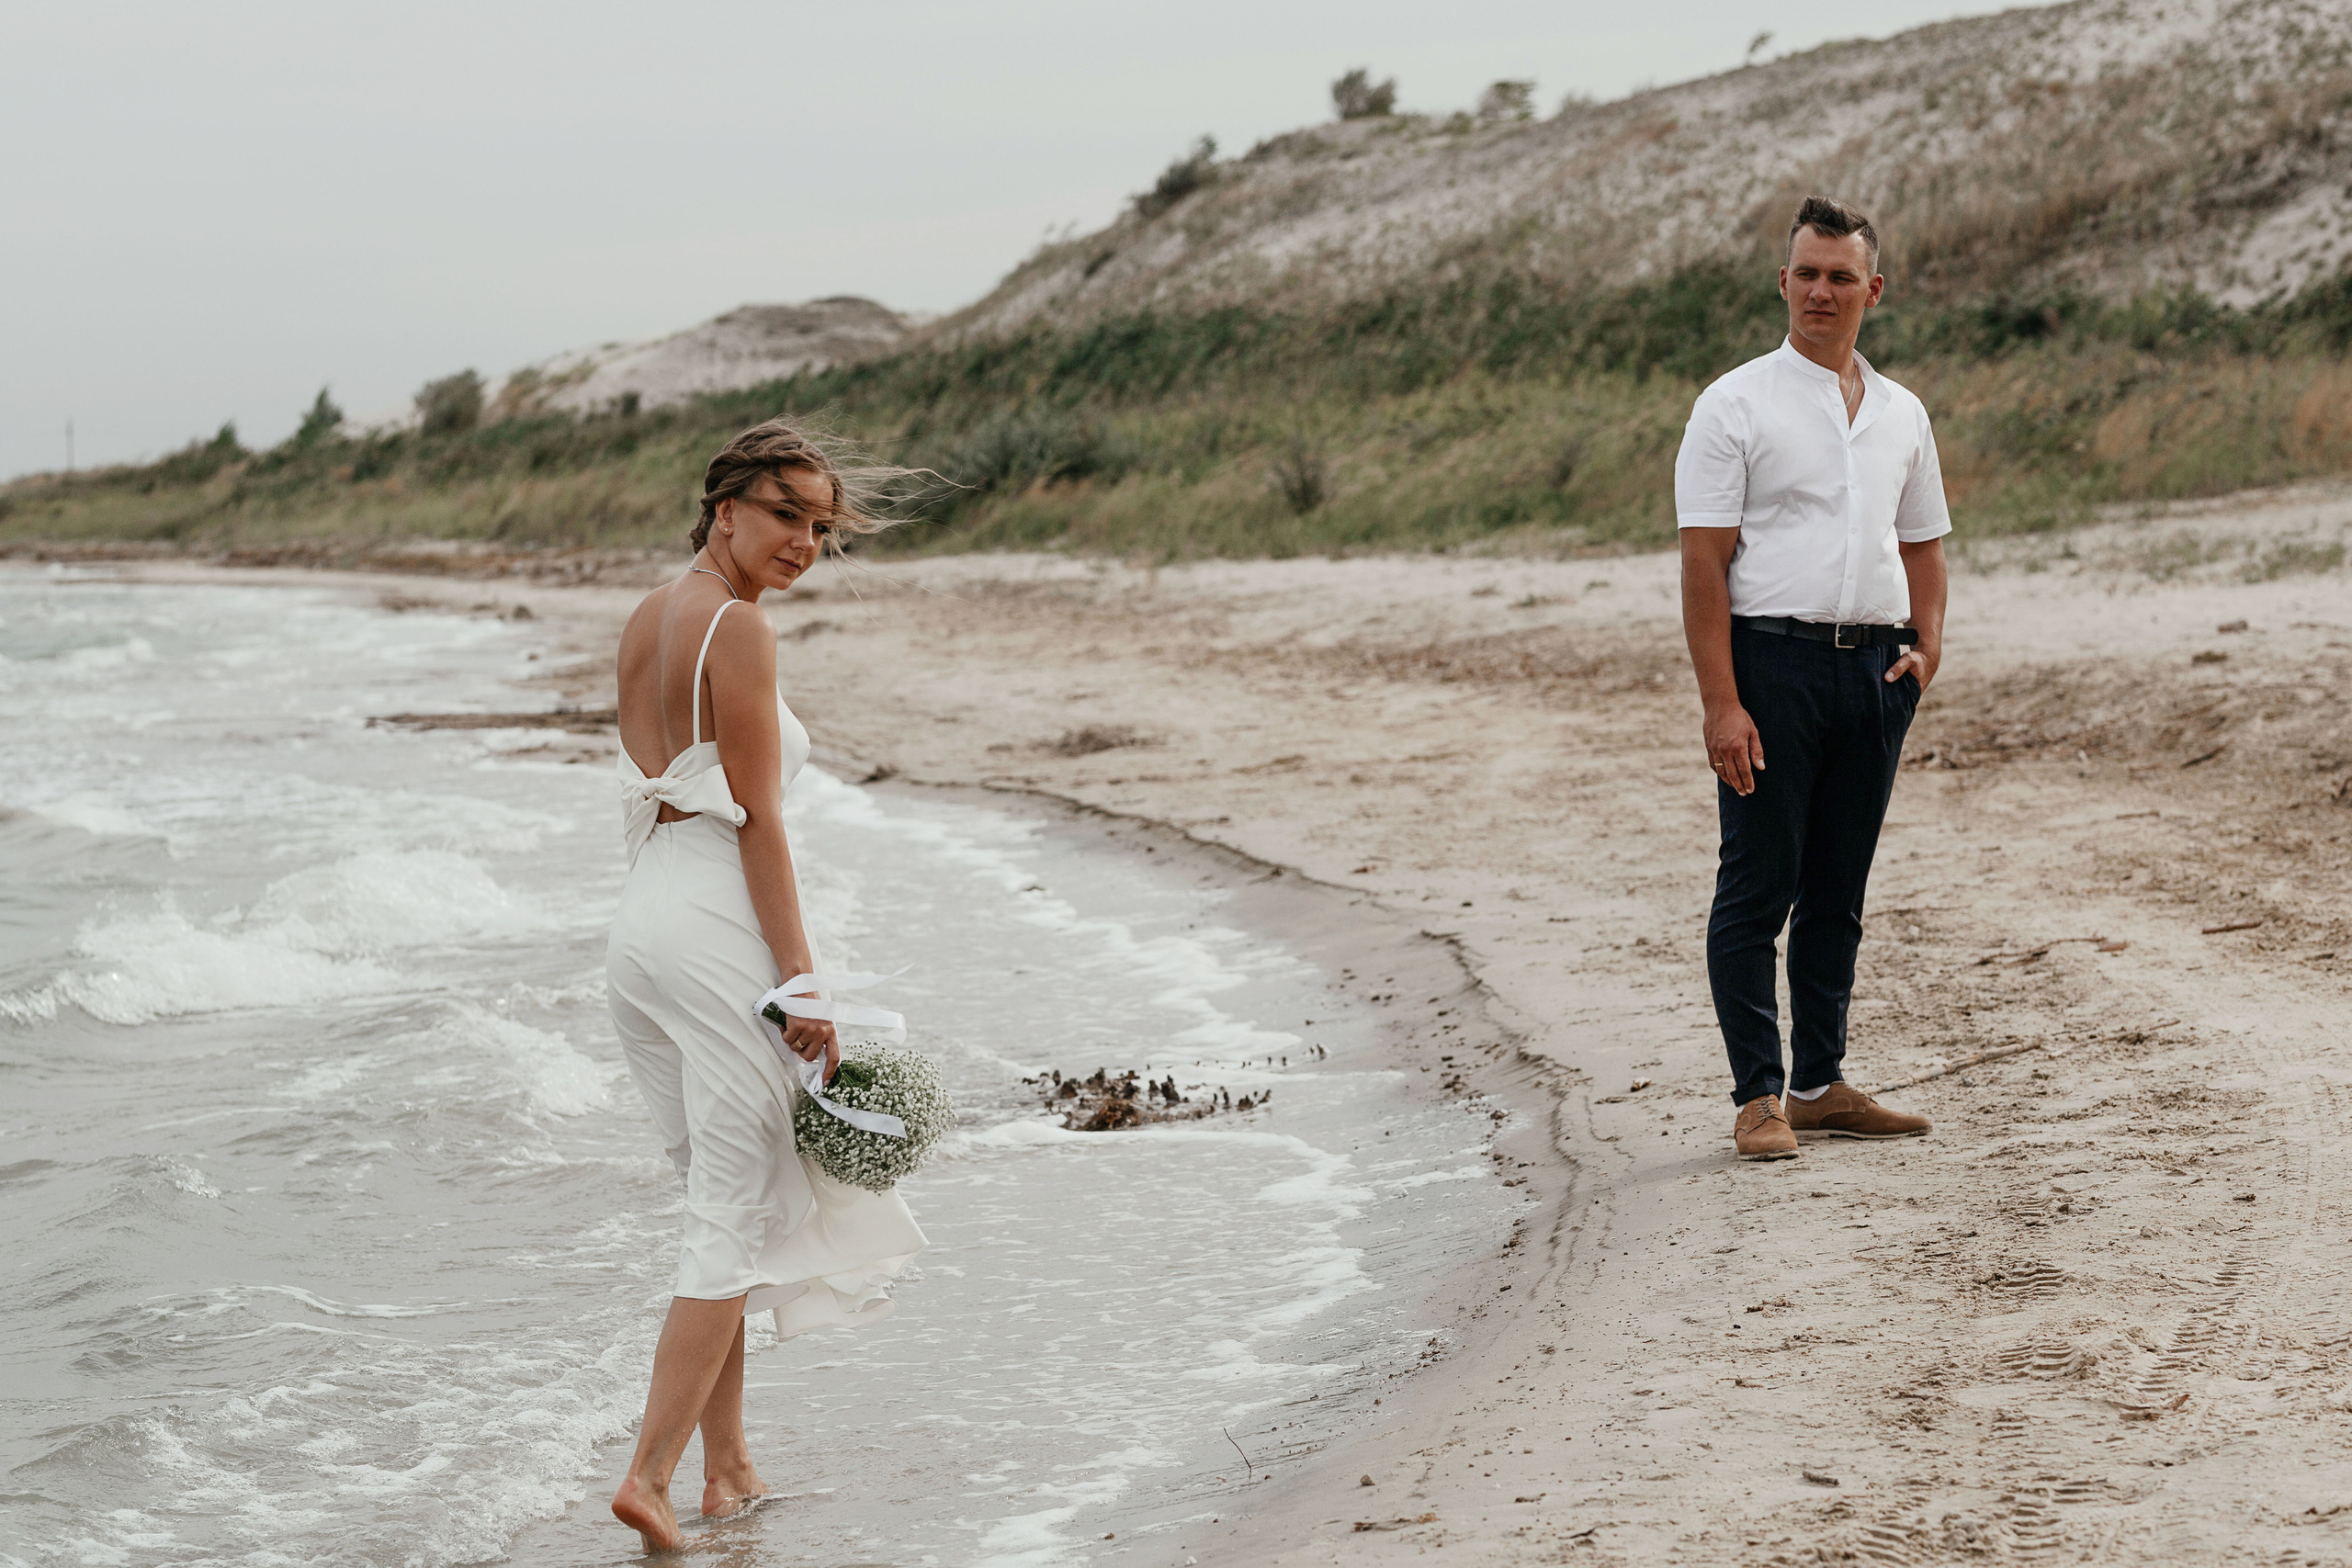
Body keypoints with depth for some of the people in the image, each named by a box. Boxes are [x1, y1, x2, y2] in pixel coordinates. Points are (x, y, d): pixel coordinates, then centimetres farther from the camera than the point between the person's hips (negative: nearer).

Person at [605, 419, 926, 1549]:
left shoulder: (645, 620, 15)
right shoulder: (737, 628, -12)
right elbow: (756, 816, -15)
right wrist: (802, 975, -14)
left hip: (640, 911, 9)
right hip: (719, 921, -9)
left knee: (721, 1200, 16)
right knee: (739, 1219, -4)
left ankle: (727, 1466, 20)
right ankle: (650, 1472, -8)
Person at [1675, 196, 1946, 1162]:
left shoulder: (1901, 415, 14)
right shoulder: (1735, 406, -2)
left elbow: (1923, 545, 22)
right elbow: (1704, 561, -8)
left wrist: (1926, 646, 3)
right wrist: (1719, 703, -15)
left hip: (1874, 670, 5)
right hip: (1773, 658, -5)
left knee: (1838, 892, 10)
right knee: (1757, 889, -4)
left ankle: (1819, 1083, 18)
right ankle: (1758, 1097, 1)